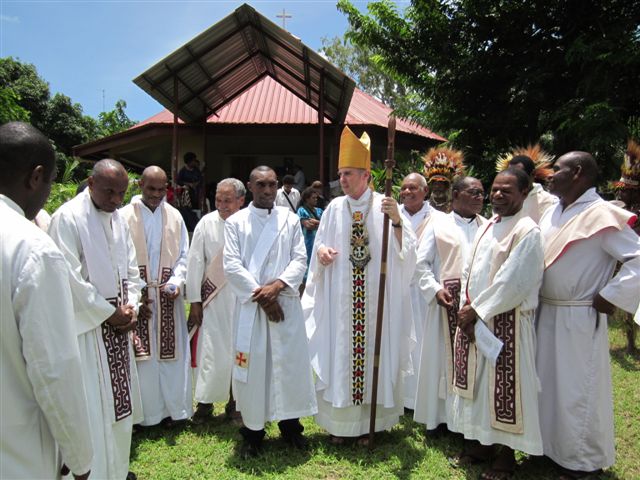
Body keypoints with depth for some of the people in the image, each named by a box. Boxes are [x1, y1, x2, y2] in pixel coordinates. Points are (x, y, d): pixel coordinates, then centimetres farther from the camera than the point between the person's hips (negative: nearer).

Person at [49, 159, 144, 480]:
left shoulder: (118, 218, 8)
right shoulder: (68, 218, -14)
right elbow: (71, 278, -17)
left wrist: (131, 306, -1)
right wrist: (109, 312, -12)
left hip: (118, 322, 7)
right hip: (85, 325, -7)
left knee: (118, 398, 16)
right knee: (90, 405, 0)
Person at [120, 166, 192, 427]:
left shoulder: (175, 216, 5)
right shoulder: (124, 216, -4)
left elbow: (183, 255, 7)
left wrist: (176, 282, -9)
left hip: (168, 297, 3)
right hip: (136, 296, -2)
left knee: (170, 352, 8)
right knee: (141, 355, 2)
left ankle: (171, 408, 21)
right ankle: (143, 412, 17)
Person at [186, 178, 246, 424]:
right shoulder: (207, 223, -5)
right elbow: (195, 263, -2)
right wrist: (194, 300, -3)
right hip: (212, 299, 0)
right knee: (210, 350, 4)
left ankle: (235, 399, 28)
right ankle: (205, 401, 22)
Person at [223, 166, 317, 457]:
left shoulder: (290, 220, 8)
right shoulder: (235, 222, 3)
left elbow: (299, 260, 1)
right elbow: (232, 266, -5)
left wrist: (277, 286, -15)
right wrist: (261, 295, -12)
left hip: (286, 302, 1)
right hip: (250, 304, -1)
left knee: (290, 363, 6)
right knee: (252, 366, 4)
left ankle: (290, 424, 24)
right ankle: (252, 431, 19)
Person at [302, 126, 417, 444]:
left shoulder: (385, 206, -3)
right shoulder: (335, 208, 3)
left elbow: (406, 252, -9)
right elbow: (320, 245, 11)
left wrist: (396, 220, -24)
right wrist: (320, 252, -11)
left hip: (376, 300, -2)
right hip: (340, 300, 2)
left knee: (373, 353, 7)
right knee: (339, 355, 8)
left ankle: (368, 421, 24)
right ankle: (340, 421, 24)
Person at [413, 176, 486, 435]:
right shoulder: (438, 224, 5)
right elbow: (422, 262, 2)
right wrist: (435, 289, -10)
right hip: (446, 302, -1)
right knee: (442, 357, 6)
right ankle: (439, 416, 19)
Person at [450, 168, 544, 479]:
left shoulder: (527, 231, -12)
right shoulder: (487, 227, 12)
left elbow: (512, 283, -18)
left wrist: (476, 311, -13)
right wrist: (466, 309, -1)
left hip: (506, 323, -7)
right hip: (473, 319, 8)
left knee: (503, 387, 2)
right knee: (476, 383, 14)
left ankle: (505, 455, 19)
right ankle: (481, 442, 31)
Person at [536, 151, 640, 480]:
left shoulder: (601, 215, -15)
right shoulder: (552, 211, 7)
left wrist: (610, 296, -16)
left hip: (578, 318, -8)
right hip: (545, 313, 8)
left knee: (577, 389, 5)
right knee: (548, 382, 19)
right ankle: (550, 445, 37)